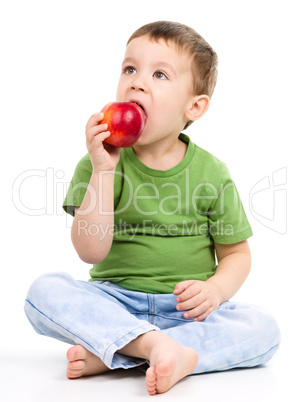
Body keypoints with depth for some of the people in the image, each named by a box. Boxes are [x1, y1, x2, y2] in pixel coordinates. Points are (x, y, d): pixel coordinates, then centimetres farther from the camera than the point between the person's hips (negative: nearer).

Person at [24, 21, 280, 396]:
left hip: (187, 310, 1)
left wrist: (215, 289, -16)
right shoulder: (98, 163, -2)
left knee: (263, 327, -24)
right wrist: (104, 170, -20)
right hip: (114, 304, 0)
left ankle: (108, 355, -28)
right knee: (44, 291, -23)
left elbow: (236, 253, 6)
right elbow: (91, 252, -14)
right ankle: (156, 345, -37)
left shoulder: (211, 173, -1)